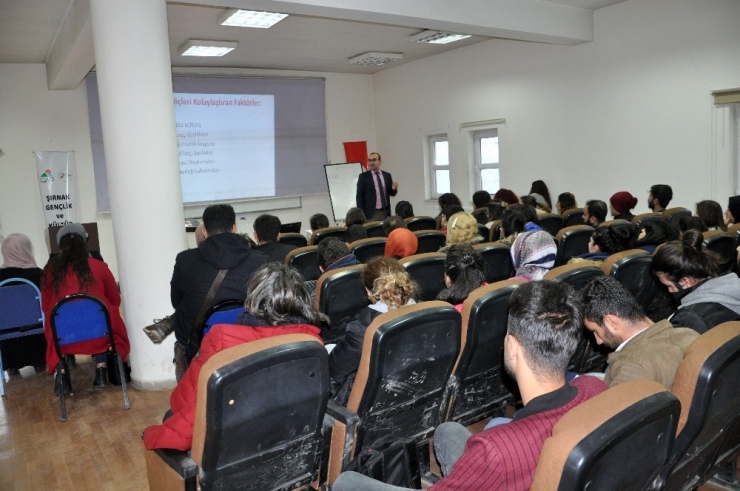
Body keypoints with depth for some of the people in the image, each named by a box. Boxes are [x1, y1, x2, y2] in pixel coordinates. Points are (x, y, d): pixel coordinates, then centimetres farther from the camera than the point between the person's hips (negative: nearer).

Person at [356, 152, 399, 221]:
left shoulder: (387, 175, 11)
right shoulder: (363, 176, 0)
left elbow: (391, 193, 15)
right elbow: (359, 195, -2)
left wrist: (394, 189, -8)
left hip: (385, 212, 4)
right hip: (371, 213, -3)